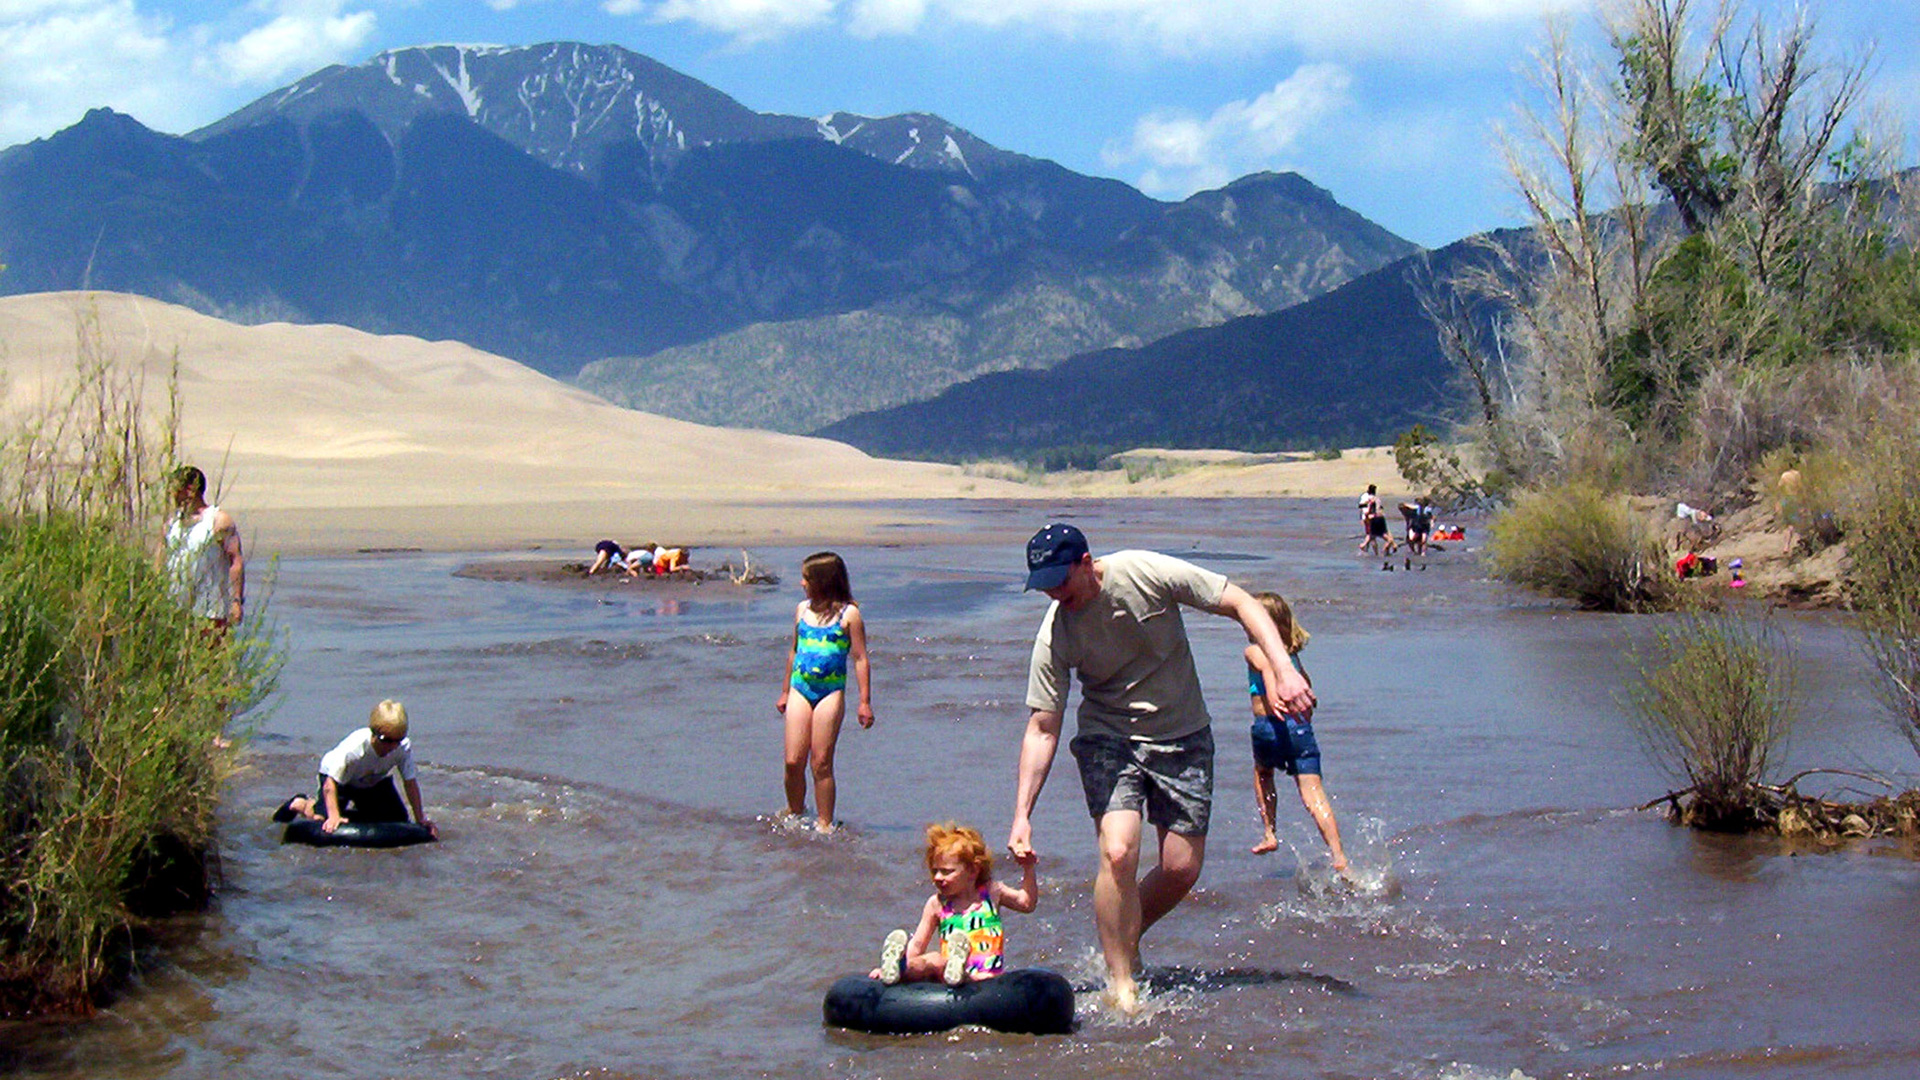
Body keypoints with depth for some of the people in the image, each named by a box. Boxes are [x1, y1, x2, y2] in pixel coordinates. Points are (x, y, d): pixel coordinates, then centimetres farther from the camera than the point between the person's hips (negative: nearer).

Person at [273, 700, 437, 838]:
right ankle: (300, 804, 14)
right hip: (338, 775, -5)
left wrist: (421, 819, -20)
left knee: (398, 818, -3)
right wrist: (334, 816, -44)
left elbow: (410, 781, -20)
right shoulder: (354, 747, -41)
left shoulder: (404, 747, -31)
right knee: (327, 825, -20)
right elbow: (330, 783, -35)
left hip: (376, 780, 5)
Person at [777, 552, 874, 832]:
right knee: (793, 761, -2)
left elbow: (859, 658, -2)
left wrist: (865, 701, -6)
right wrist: (785, 692, 25)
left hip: (831, 693, -4)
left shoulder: (848, 614, -3)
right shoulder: (802, 609, 12)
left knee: (821, 763, -4)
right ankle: (795, 814, 16)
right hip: (799, 690, 4)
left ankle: (825, 824, 4)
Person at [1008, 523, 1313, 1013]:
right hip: (1108, 739, -1)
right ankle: (1121, 984, -7)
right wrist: (1022, 815, -18)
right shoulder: (1054, 635, -16)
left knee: (1182, 870, -2)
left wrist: (1283, 671, -25)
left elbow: (1241, 604, -13)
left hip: (1185, 737, 1)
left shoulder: (1147, 574, -20)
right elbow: (1042, 730, -11)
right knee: (1118, 853, -21)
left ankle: (1124, 939, 26)